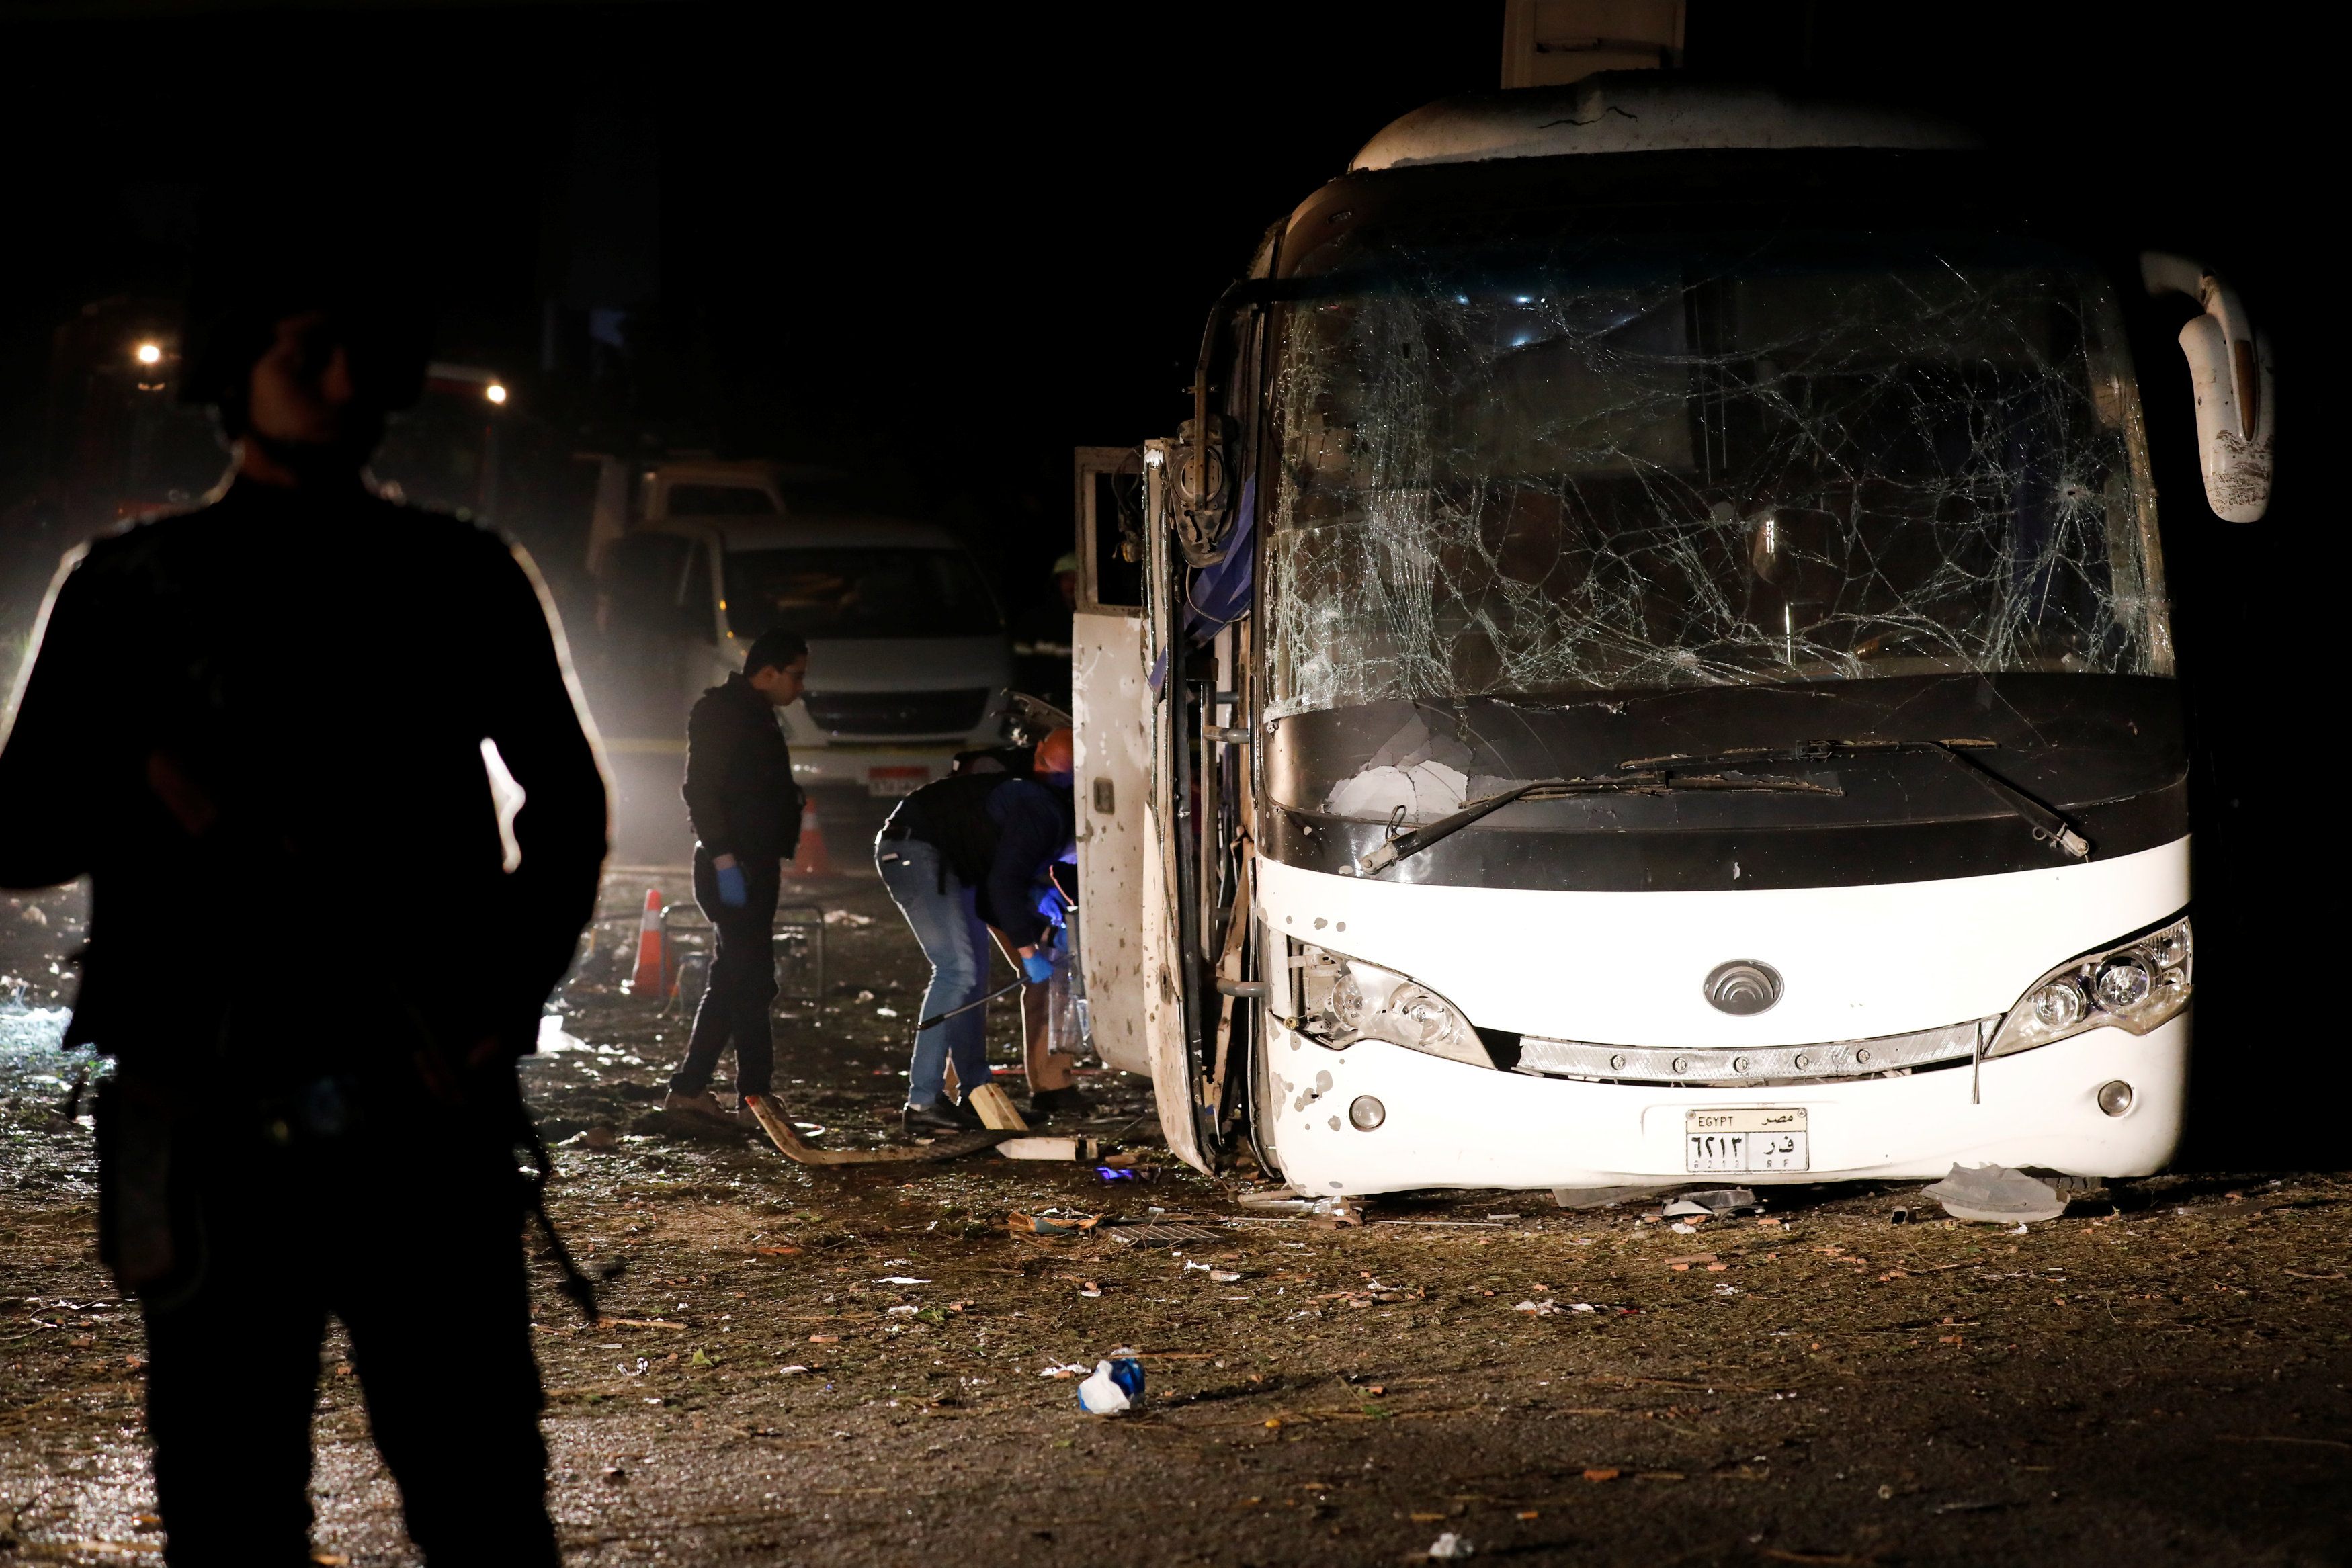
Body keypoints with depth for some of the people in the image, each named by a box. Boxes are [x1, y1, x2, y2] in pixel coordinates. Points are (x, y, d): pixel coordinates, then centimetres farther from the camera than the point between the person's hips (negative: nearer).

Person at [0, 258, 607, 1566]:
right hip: (209, 1128, 0)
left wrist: (514, 991, 1)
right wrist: (147, 783, -12)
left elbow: (566, 798, 17)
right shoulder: (130, 587, 10)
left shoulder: (461, 578, 11)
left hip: (429, 1117, 0)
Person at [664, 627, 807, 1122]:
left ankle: (688, 1089, 17)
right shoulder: (722, 713, -12)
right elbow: (701, 791, -20)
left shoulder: (755, 715, 19)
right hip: (733, 871, -10)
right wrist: (723, 859, -25)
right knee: (752, 984, -10)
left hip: (754, 870, 10)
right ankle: (755, 1097, -10)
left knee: (733, 982, 12)